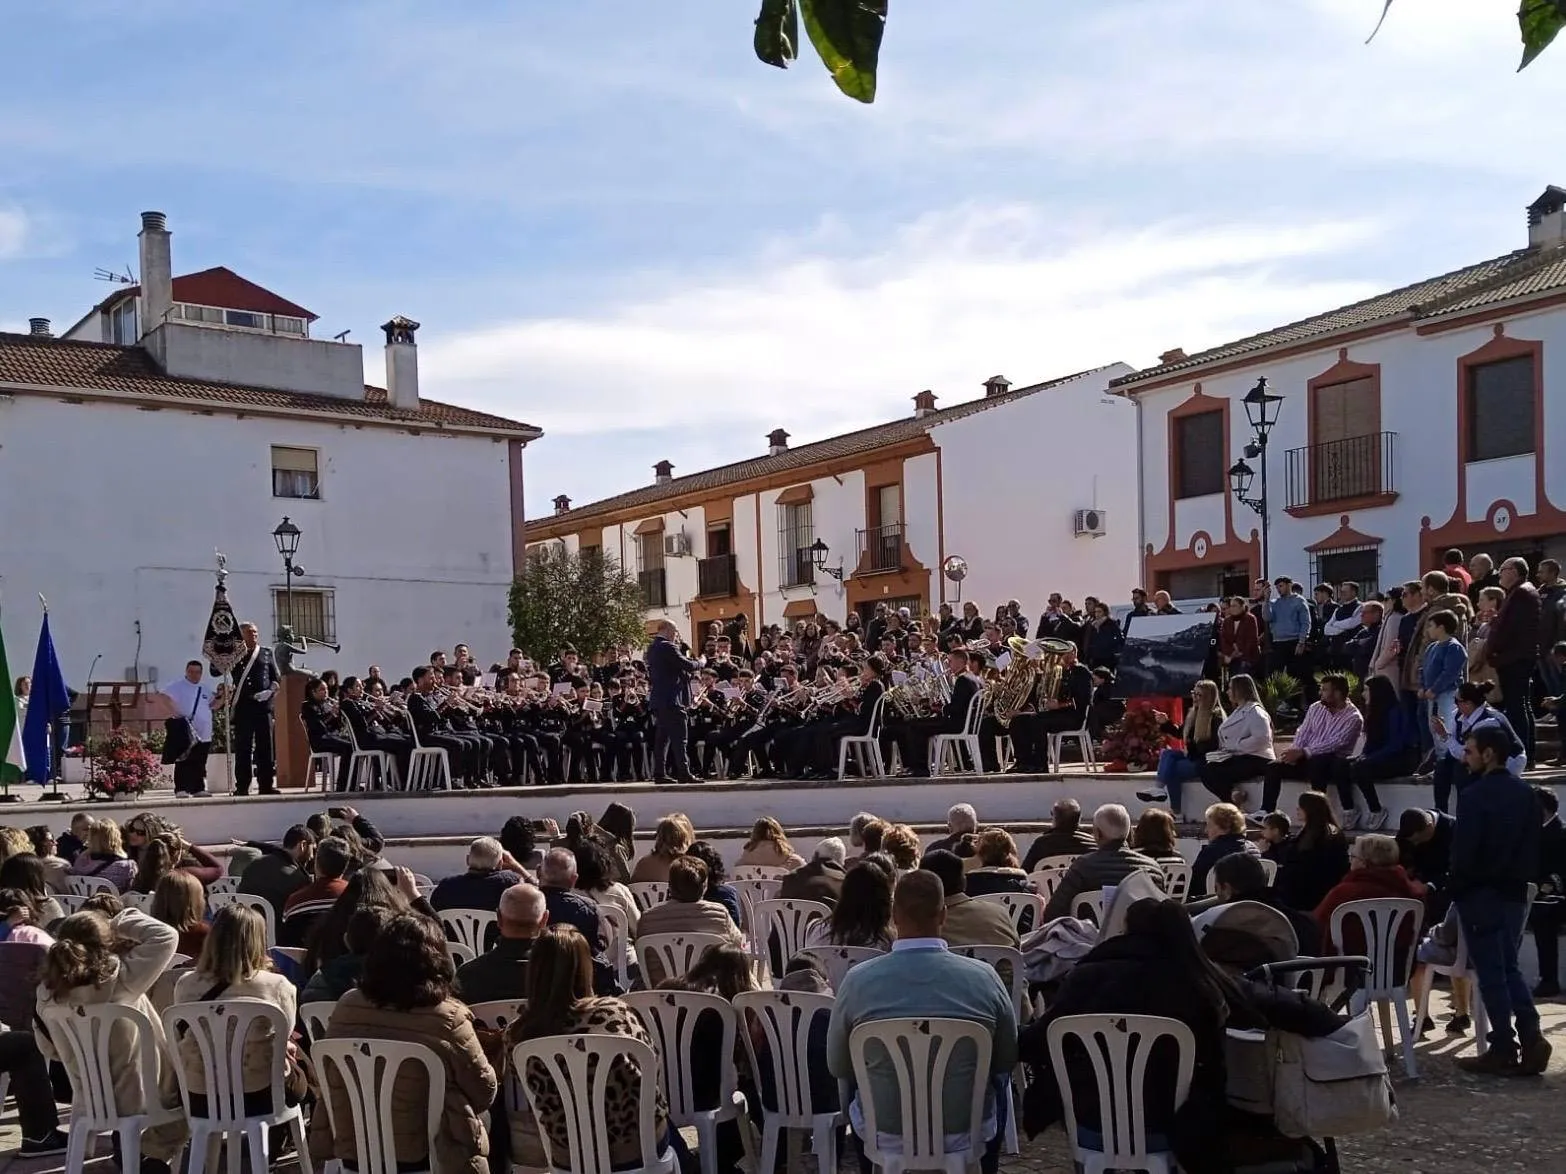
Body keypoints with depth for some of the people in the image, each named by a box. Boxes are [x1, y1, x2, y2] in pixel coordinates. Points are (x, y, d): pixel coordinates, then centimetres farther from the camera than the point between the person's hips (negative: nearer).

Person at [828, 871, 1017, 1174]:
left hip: (882, 1131, 0)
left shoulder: (857, 980, -16)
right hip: (970, 1129, 0)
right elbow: (1008, 1059, 0)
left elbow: (838, 1067, -3)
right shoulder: (984, 976, -16)